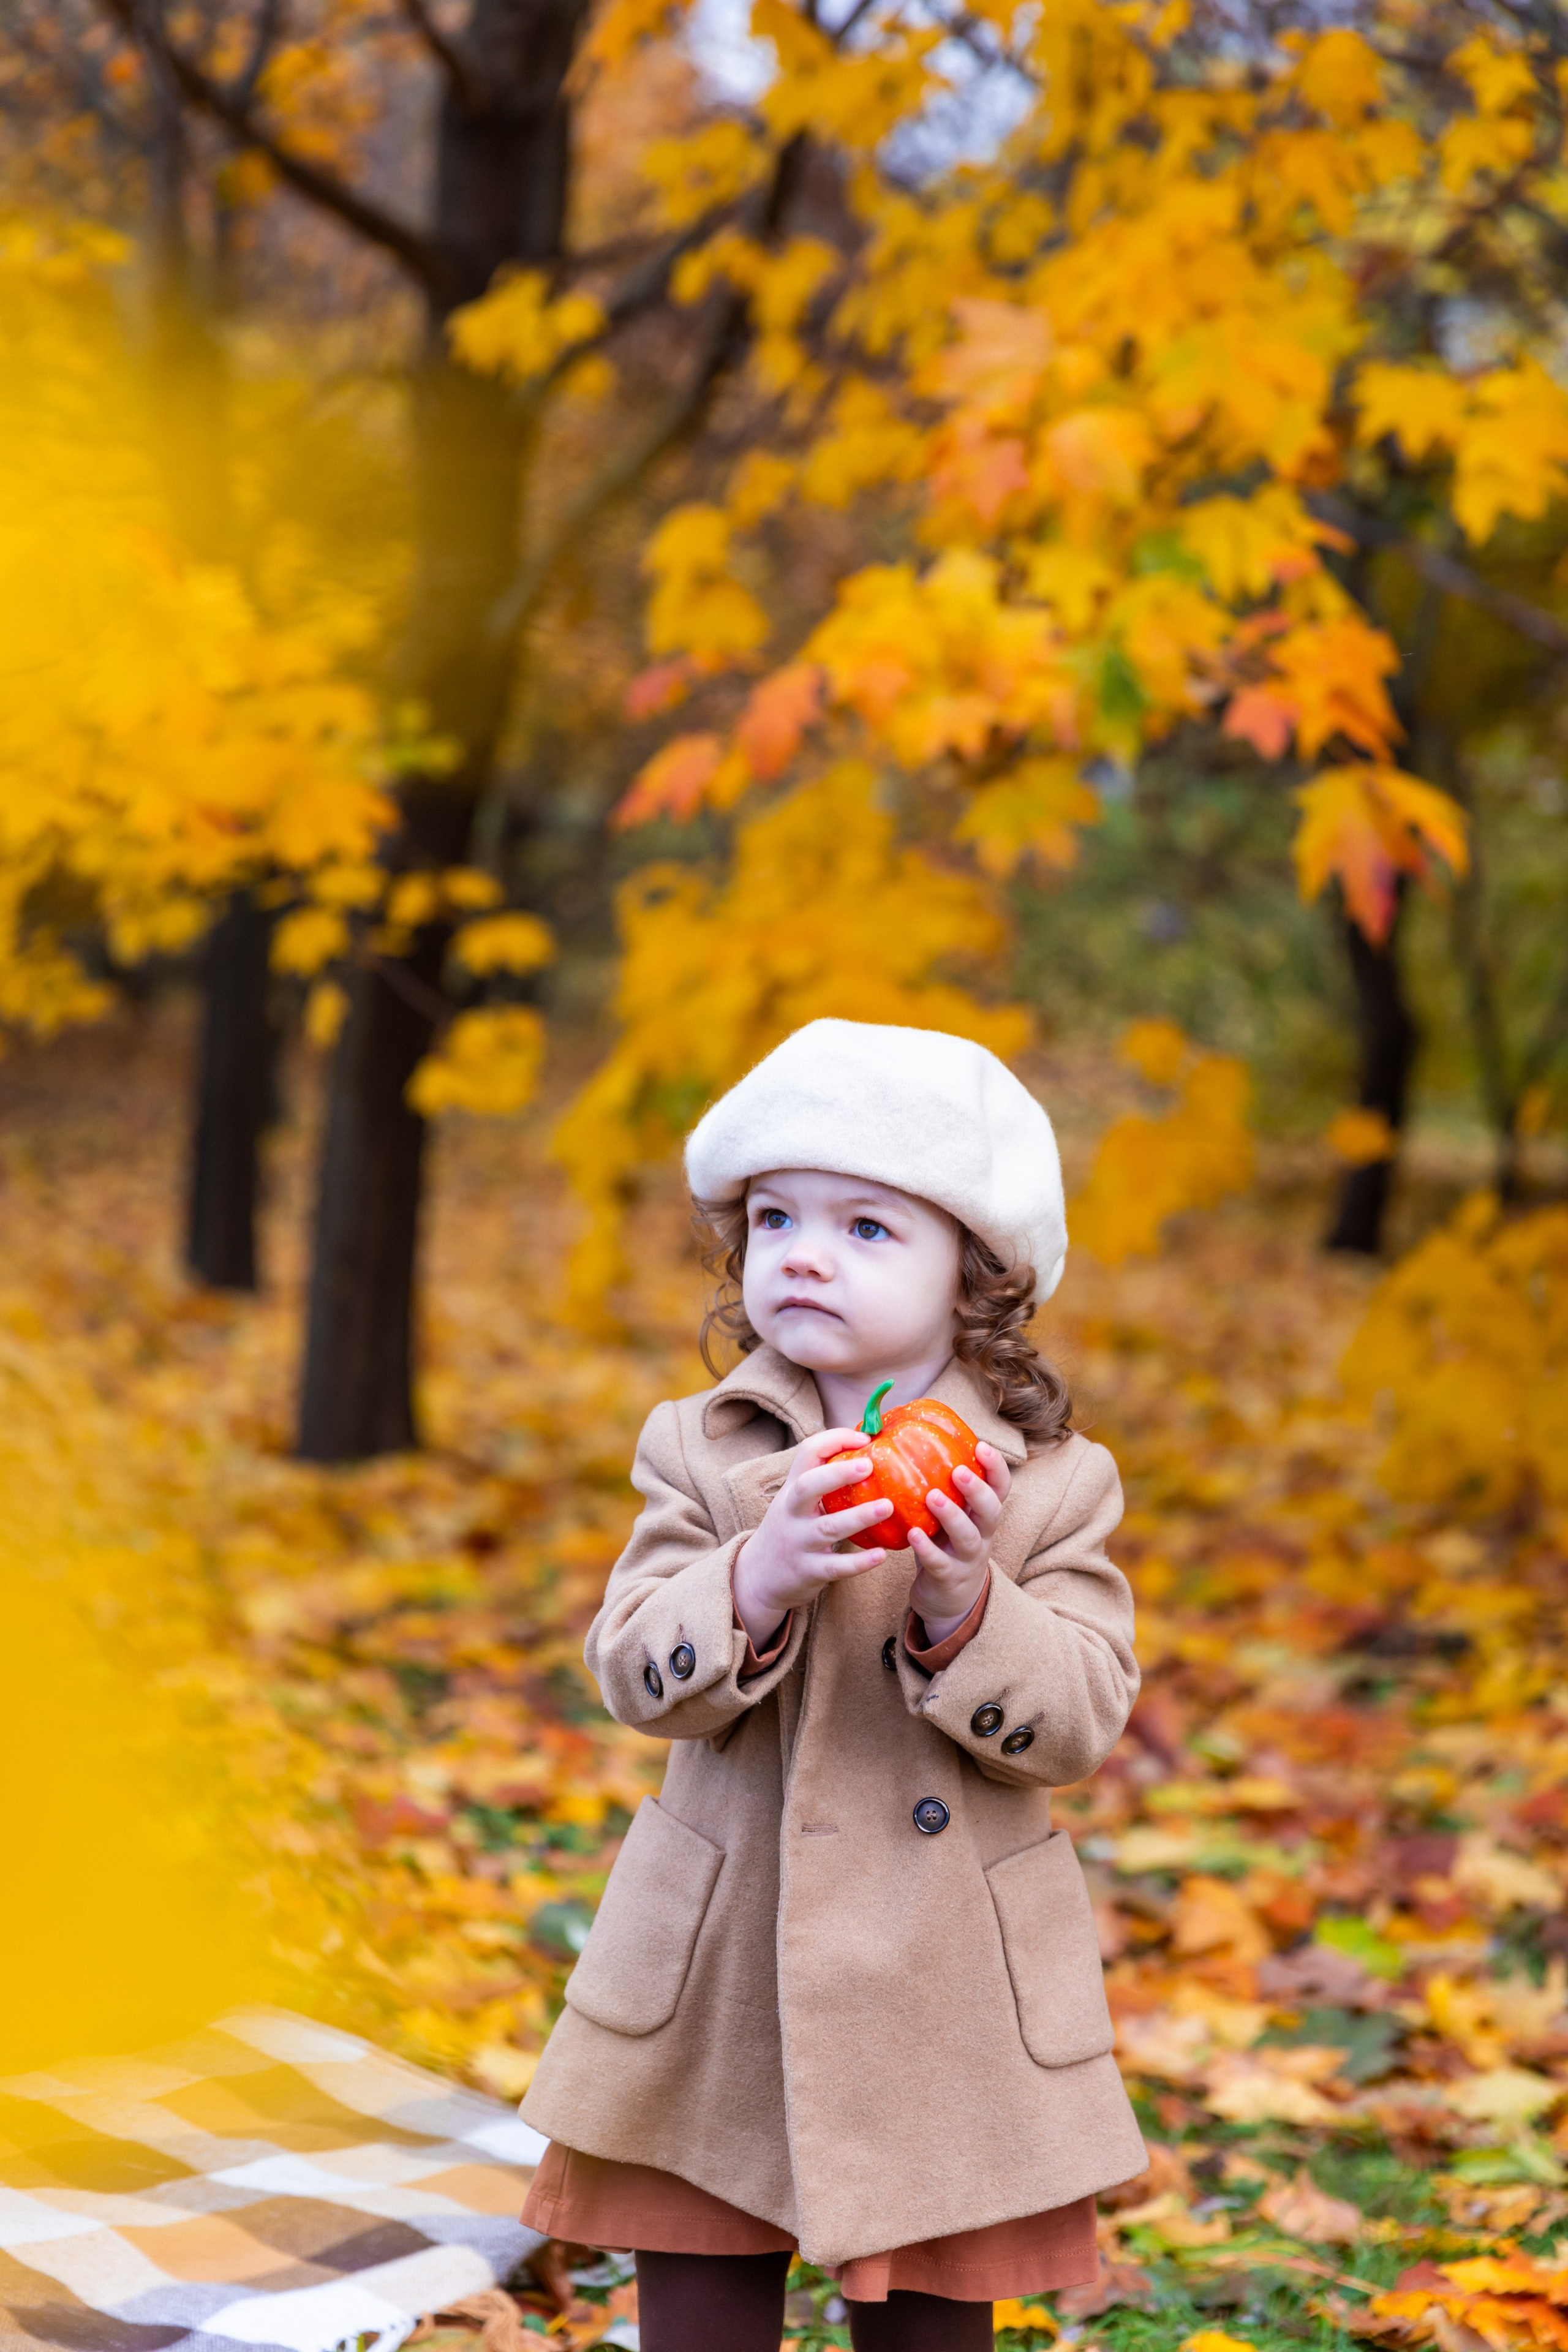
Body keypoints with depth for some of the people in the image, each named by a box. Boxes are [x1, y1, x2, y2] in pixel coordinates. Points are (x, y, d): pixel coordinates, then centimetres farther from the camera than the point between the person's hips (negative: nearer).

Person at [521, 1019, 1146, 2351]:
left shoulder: (1052, 1486, -3)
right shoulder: (702, 1453, 1)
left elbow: (1084, 1720, -10)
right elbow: (634, 1674, -7)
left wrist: (965, 1608, -26)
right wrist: (755, 1581, -25)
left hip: (944, 2000, -1)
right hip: (717, 1987, 1)